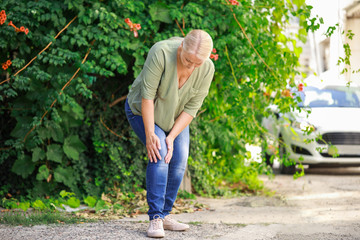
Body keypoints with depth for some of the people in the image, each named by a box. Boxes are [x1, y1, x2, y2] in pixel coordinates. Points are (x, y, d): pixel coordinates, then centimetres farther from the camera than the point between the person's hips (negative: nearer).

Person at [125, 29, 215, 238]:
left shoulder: (207, 70, -23)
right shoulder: (161, 52, -36)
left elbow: (192, 109, -17)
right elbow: (147, 94, -31)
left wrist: (171, 137, -23)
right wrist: (150, 134, -31)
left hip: (175, 116, 4)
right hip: (143, 110, -4)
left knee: (179, 160, -7)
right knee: (159, 153, -22)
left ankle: (165, 215, 6)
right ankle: (155, 218, -20)